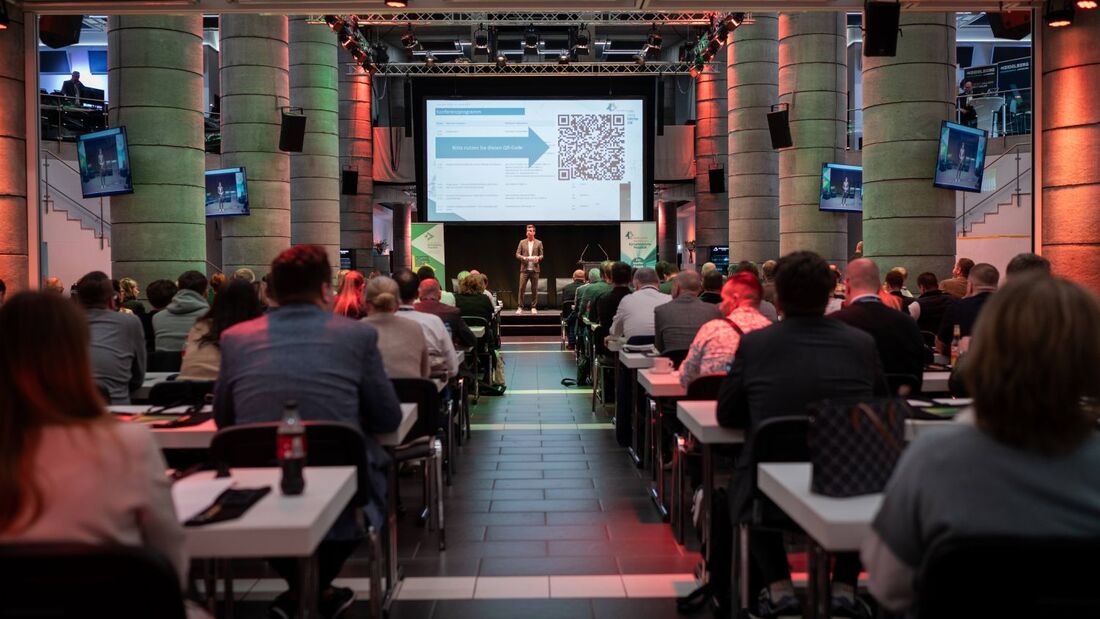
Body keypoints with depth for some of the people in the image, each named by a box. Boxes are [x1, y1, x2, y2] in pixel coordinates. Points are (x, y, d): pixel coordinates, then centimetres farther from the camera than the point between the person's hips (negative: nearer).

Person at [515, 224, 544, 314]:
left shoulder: (539, 243, 7)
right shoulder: (522, 242, 7)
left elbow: (541, 255, 7)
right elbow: (517, 254, 5)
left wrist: (538, 258, -15)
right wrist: (523, 257, -14)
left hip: (534, 269, 0)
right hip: (524, 269, 0)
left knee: (534, 289, 3)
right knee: (522, 288, -5)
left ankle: (533, 307, 11)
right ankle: (520, 307, -1)